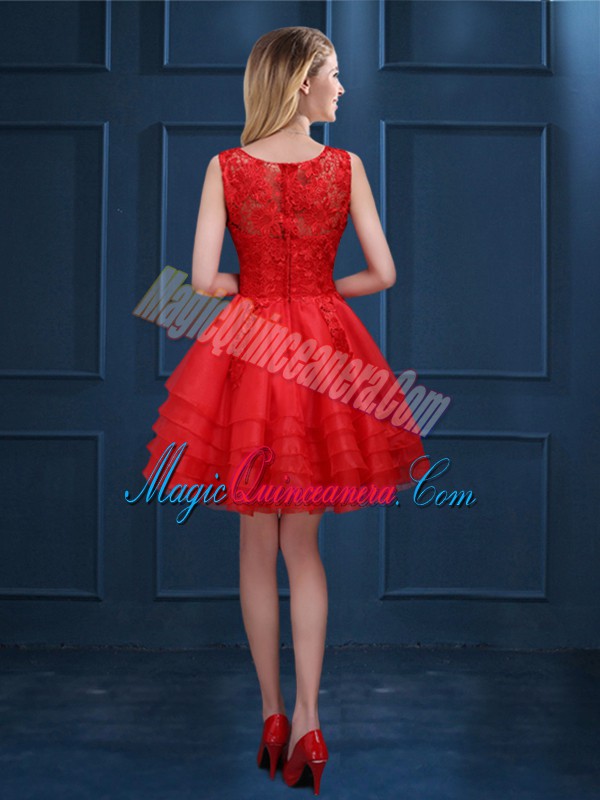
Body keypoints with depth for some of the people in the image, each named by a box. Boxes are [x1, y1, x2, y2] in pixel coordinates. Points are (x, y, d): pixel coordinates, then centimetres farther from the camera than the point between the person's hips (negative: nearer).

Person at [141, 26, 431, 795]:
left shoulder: (225, 167, -5)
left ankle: (273, 714, 21)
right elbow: (383, 274, -2)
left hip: (247, 349, 0)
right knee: (303, 544, 12)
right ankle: (307, 719, 6)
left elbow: (204, 279, -9)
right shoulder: (346, 166, -4)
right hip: (321, 348, 1)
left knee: (258, 546, 12)